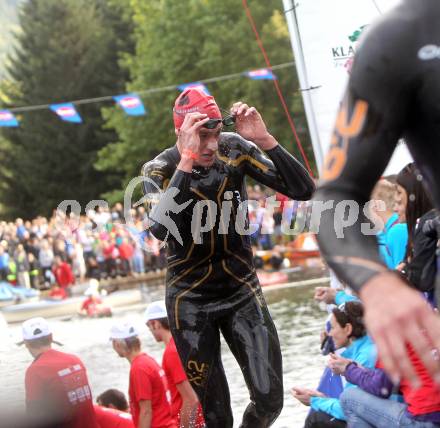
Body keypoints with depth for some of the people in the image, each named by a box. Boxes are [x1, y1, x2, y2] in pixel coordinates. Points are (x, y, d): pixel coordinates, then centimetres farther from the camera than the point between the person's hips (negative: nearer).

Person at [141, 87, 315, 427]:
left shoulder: (235, 149, -9)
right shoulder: (160, 169, -15)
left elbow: (304, 190, -15)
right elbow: (162, 229, -36)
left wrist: (265, 140, -28)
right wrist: (187, 159, -40)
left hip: (242, 290, 2)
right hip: (191, 300, -2)